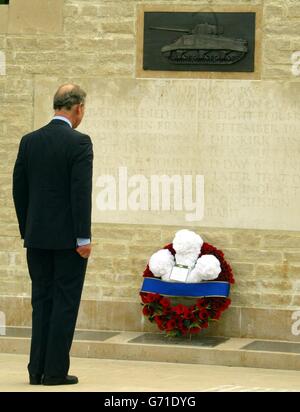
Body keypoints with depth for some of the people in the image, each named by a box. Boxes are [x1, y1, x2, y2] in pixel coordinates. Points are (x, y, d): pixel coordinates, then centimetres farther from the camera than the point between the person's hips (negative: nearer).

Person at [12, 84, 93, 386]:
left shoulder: (29, 141, 6)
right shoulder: (79, 143, -11)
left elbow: (18, 189, 9)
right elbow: (81, 192, -16)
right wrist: (84, 237, -13)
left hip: (37, 237, 5)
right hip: (68, 237, -5)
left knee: (41, 302, 11)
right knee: (65, 302, 1)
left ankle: (38, 370, 11)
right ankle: (55, 371, 0)